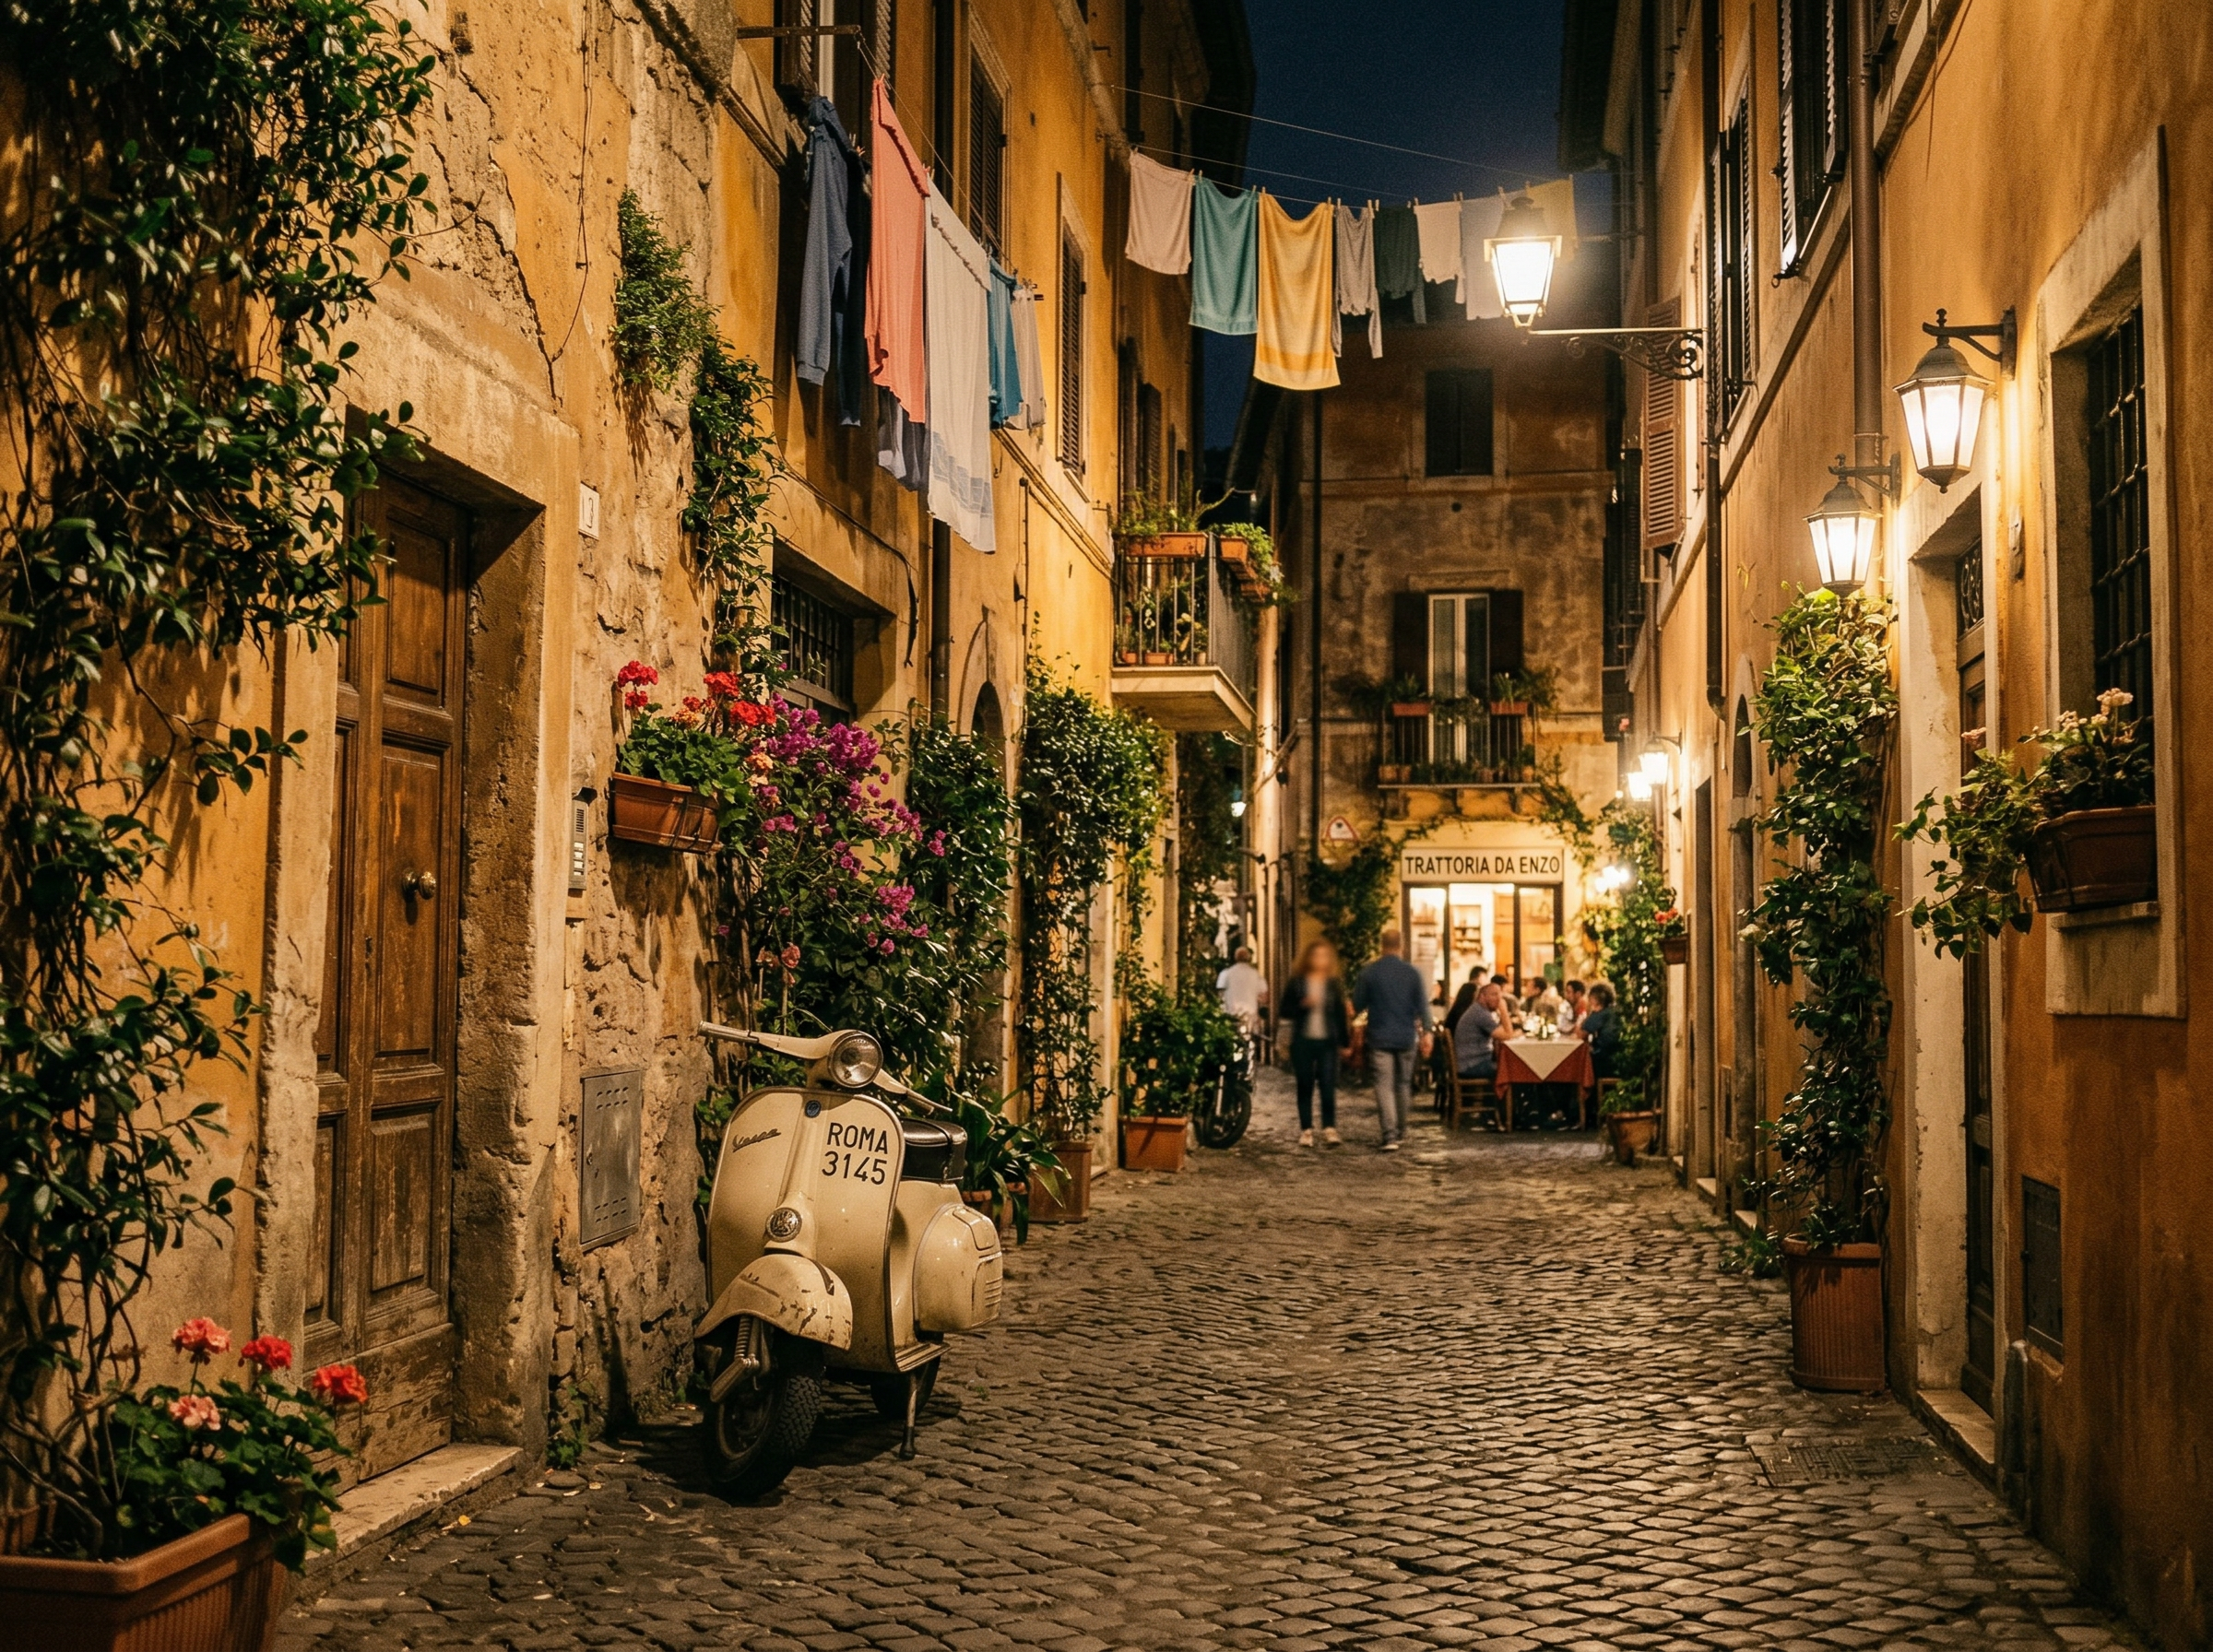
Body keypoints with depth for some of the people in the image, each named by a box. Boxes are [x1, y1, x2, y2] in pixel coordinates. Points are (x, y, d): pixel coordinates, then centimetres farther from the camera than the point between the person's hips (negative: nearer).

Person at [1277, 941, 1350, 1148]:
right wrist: (1303, 1005, -15)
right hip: (1303, 1042, 0)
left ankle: (1330, 1129, -10)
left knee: (1328, 1086, -9)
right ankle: (1306, 1130, 11)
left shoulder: (1334, 985, 7)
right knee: (1305, 1087, 5)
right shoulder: (1296, 983, 2)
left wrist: (1345, 1042, 7)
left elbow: (1341, 1015, 10)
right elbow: (1283, 1012, 1)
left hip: (1327, 1042, 0)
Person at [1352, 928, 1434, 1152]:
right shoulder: (1412, 972, -3)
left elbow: (1357, 1004, 1)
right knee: (1403, 1085, 18)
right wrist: (1426, 1032, 2)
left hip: (1380, 1038, -2)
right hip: (1406, 1038, 2)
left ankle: (1390, 1136, -16)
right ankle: (1401, 1131, 28)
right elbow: (1423, 1005, -4)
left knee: (1384, 1087, -4)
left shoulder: (1369, 972, -6)